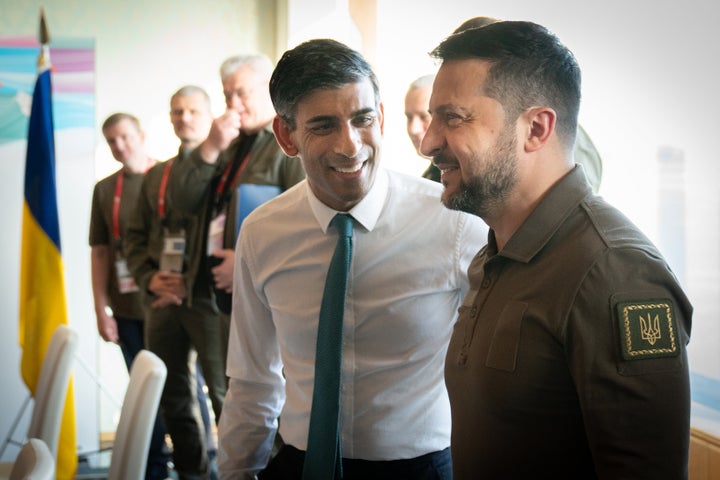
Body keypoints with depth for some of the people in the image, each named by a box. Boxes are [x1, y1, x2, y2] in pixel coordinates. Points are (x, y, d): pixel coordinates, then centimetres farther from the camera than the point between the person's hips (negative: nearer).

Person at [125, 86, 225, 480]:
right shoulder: (155, 175, 19)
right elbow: (135, 236, 19)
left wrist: (192, 283, -13)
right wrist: (149, 278, 1)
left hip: (207, 295, -6)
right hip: (161, 299, 6)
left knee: (225, 392, -10)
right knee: (174, 395, 11)